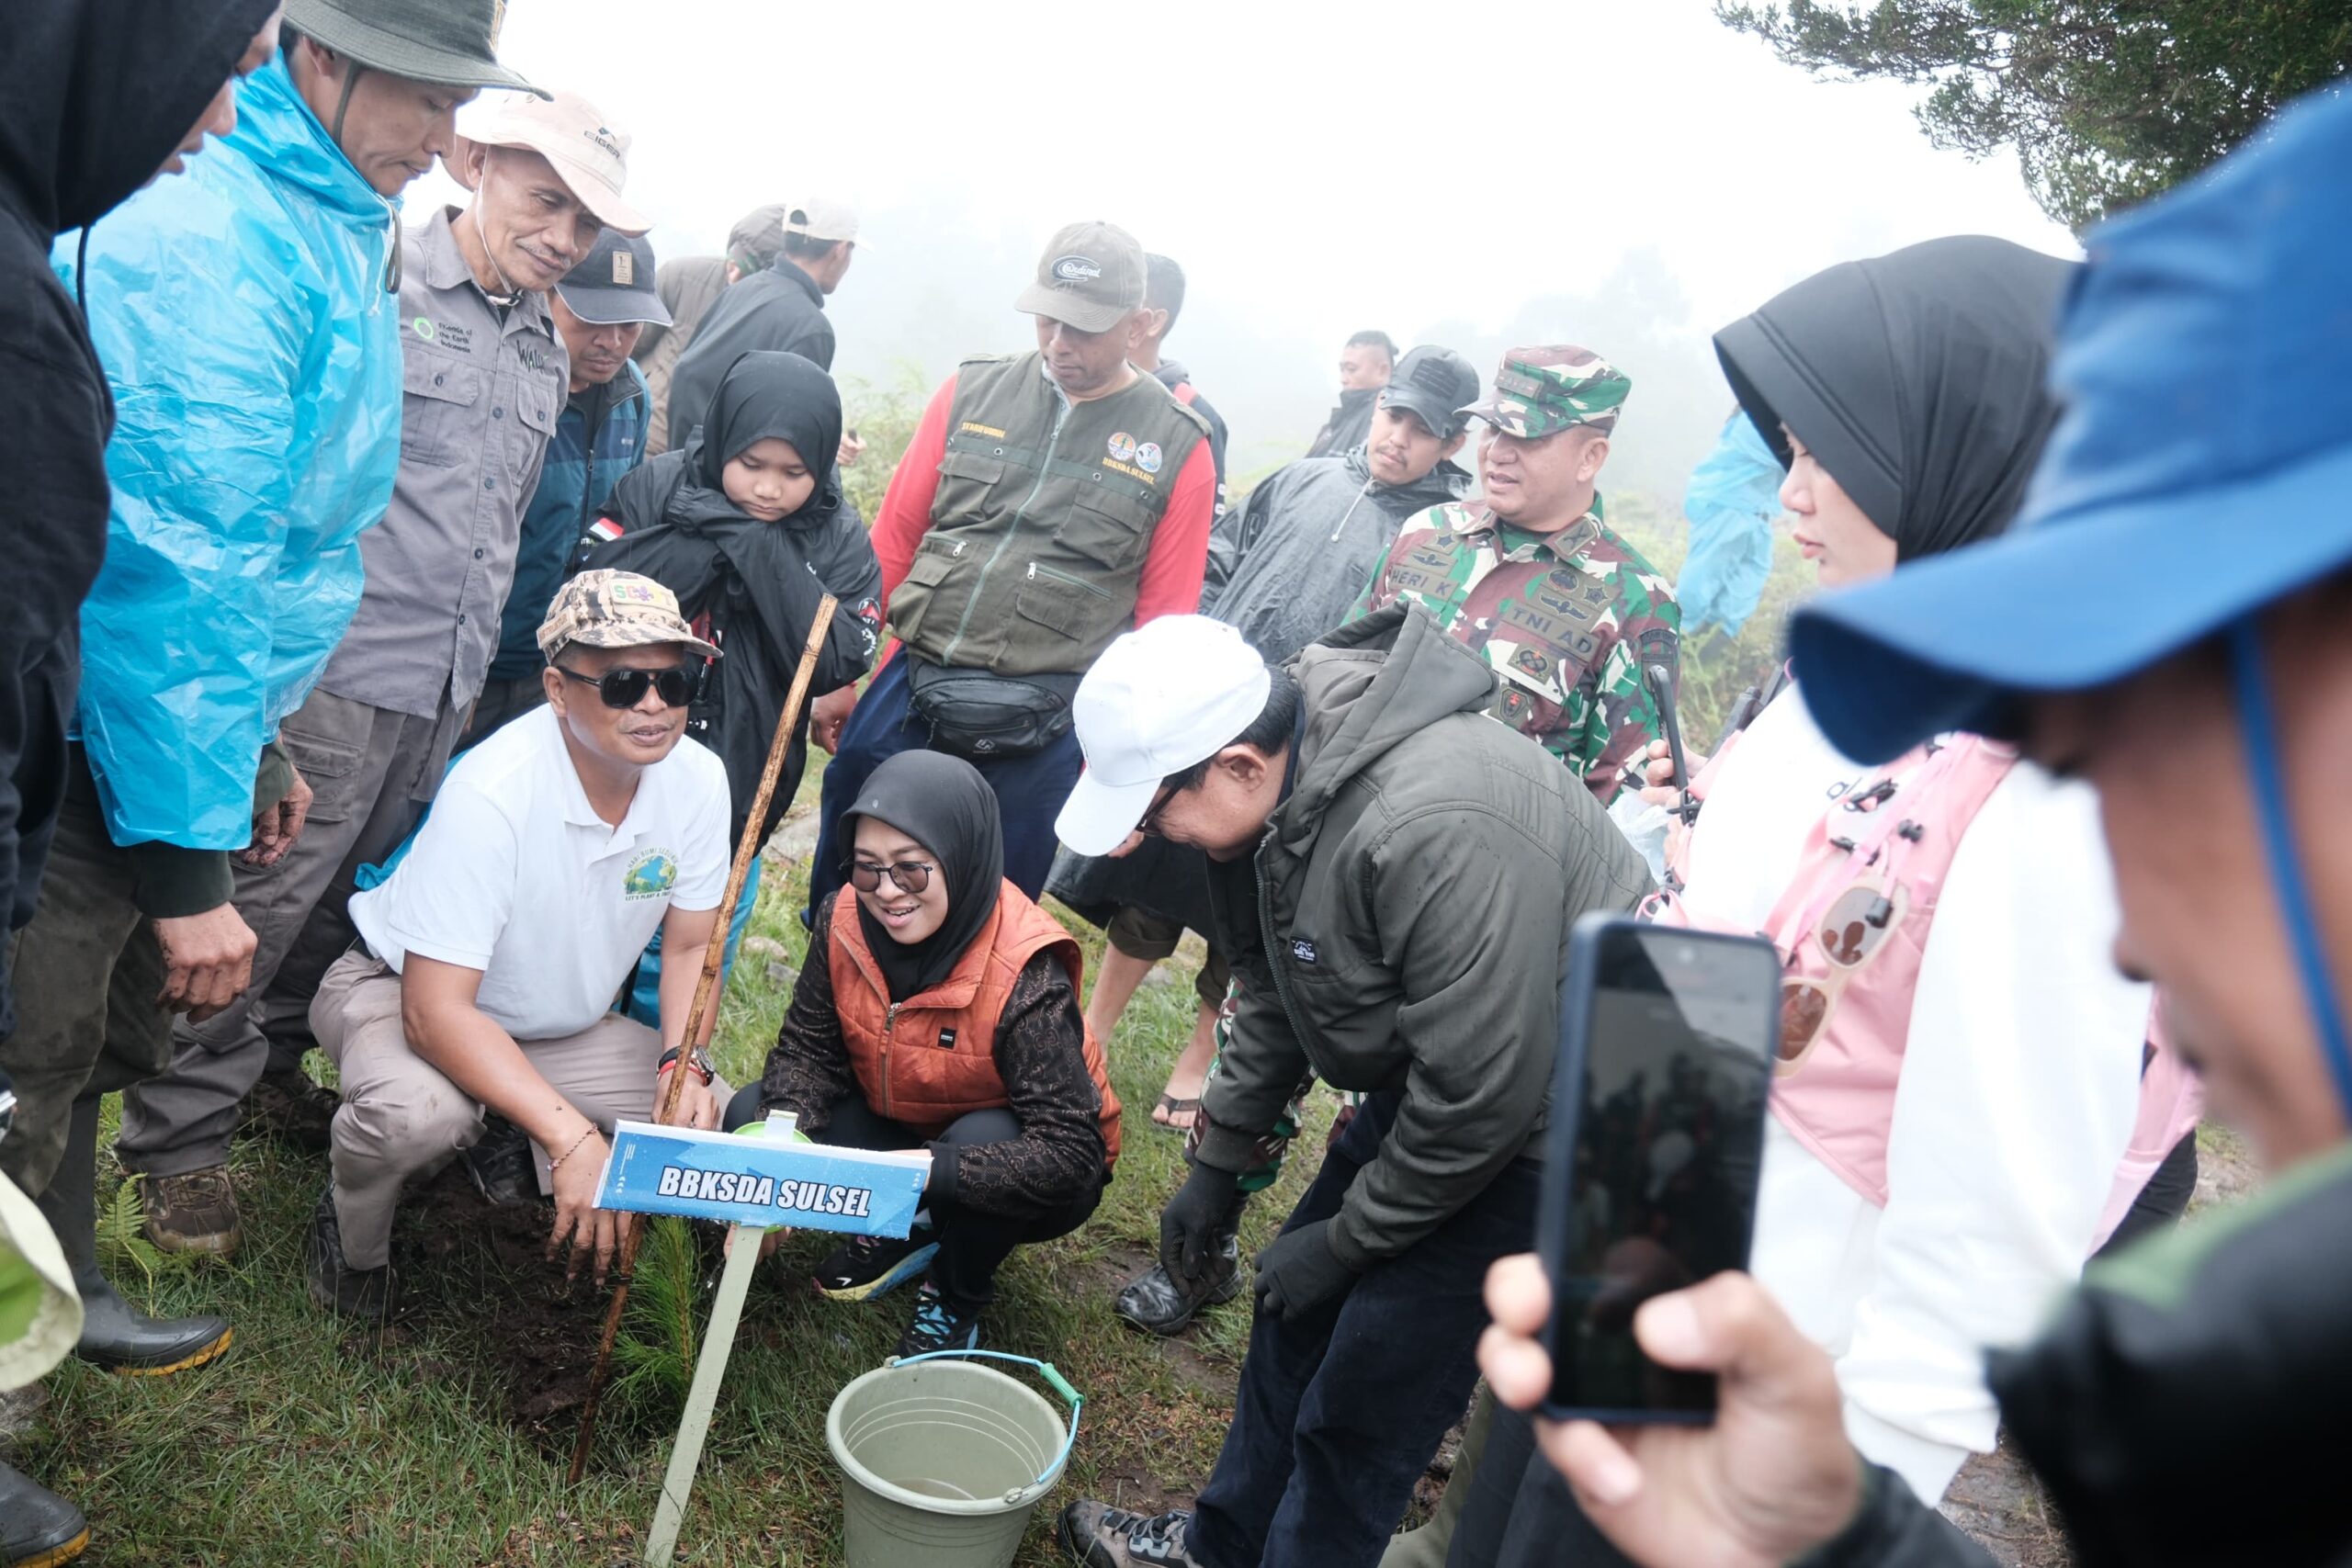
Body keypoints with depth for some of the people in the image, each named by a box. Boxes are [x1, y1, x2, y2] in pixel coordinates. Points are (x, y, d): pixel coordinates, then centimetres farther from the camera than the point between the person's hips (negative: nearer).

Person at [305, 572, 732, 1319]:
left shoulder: (698, 779, -16)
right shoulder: (492, 793, -33)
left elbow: (690, 946, -1)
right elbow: (437, 1011, -35)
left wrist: (685, 1062, -20)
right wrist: (571, 1138, -42)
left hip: (562, 1025, 6)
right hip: (402, 995, -5)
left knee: (720, 1124, -12)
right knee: (417, 1112, -39)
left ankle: (514, 1155, 13)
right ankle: (351, 1244, -3)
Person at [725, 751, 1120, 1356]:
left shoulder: (1026, 978, -33)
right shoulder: (848, 922, -18)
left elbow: (1071, 1154, -36)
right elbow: (806, 1052, -7)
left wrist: (927, 1170, -47)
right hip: (900, 1127, 5)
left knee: (981, 1136, -37)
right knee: (749, 1116, -12)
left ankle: (956, 1298, -4)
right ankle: (903, 1230, 9)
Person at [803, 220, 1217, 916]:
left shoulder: (1178, 447, -1)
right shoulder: (972, 393, 5)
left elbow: (1163, 624, -1)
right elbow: (891, 543, 9)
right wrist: (841, 676, 9)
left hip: (1041, 730, -2)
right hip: (905, 692, 3)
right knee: (839, 897, 11)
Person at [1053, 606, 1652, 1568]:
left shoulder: (1435, 833, -37)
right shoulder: (1272, 787, -6)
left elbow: (1483, 1097, -29)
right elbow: (1274, 992, 10)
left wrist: (1342, 1242, -15)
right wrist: (1217, 1164, 14)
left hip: (1534, 1123, -9)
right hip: (1427, 1072, 9)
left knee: (1365, 1398, -1)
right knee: (1295, 1317, 19)